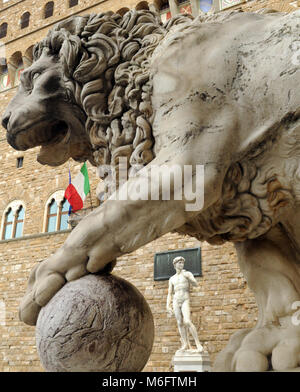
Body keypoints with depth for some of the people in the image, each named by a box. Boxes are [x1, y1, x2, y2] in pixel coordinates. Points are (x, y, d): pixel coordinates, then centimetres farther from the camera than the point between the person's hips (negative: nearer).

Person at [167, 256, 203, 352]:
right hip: (176, 301, 4)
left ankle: (198, 344, -15)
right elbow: (169, 294, 14)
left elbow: (195, 284, -9)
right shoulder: (172, 279, 15)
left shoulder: (188, 273, 8)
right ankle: (185, 344, 7)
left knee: (187, 322, -19)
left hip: (185, 301, -4)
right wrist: (168, 306, 3)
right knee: (180, 323, 1)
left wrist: (187, 277, -26)